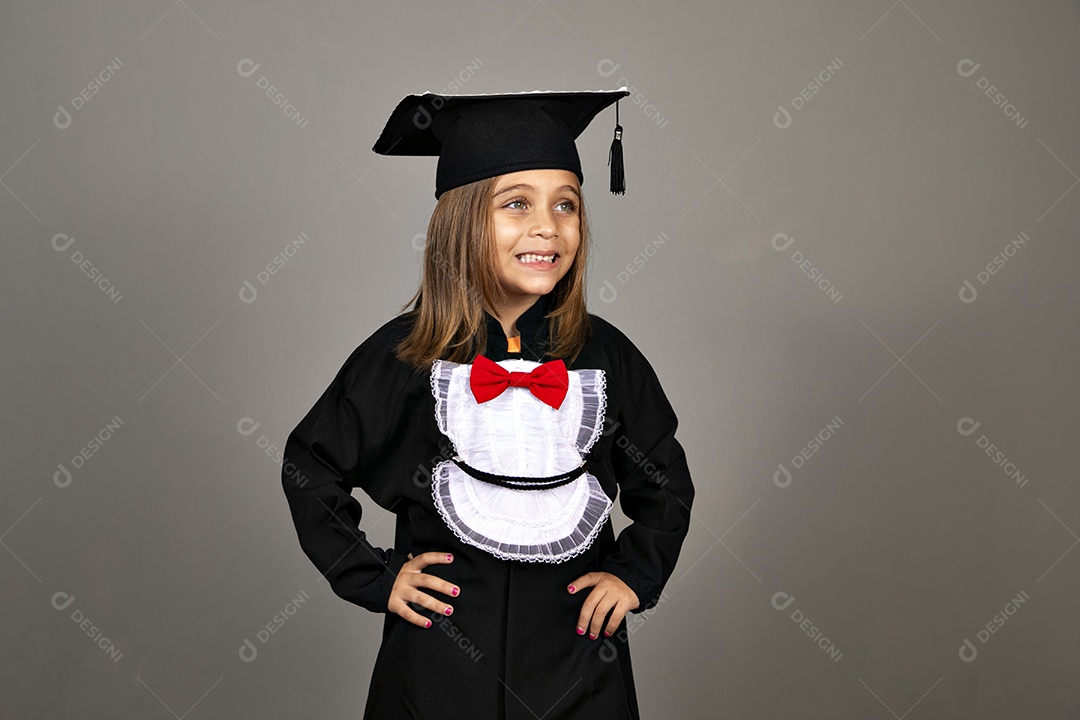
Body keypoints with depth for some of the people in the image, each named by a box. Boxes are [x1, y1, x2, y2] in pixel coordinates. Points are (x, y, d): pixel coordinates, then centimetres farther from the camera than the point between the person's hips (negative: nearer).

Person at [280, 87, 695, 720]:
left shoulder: (605, 355, -3)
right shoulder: (403, 354, -8)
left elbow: (666, 484, 12)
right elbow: (310, 468, 4)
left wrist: (636, 574, 1)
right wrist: (372, 577, -1)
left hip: (579, 657, 2)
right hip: (438, 663, -1)